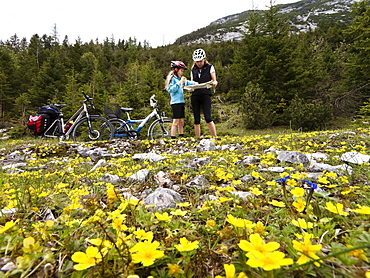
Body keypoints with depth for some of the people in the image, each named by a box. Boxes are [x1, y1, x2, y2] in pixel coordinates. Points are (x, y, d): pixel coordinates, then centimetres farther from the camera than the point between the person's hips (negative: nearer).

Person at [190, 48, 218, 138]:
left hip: (205, 95, -3)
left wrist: (214, 83, -22)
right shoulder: (193, 70, 16)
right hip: (195, 96, 3)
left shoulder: (210, 67, 8)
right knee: (196, 120, 2)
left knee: (208, 118, -15)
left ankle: (215, 137, -8)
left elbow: (214, 80, 2)